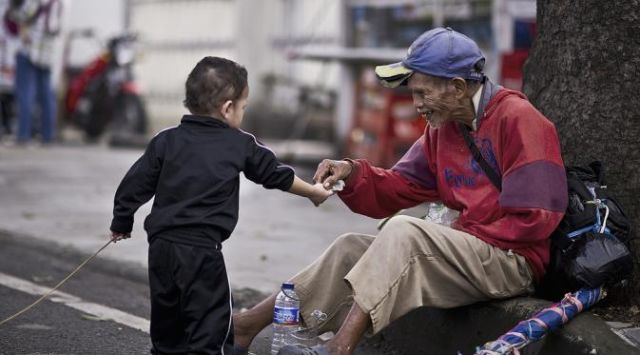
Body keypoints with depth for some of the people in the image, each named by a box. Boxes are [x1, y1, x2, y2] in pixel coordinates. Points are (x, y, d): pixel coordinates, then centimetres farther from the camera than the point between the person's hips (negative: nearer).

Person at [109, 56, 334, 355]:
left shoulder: (166, 141, 7)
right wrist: (312, 192, 30)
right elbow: (276, 174, 14)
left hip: (161, 246, 5)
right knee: (211, 323, -2)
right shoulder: (240, 145, 1)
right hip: (201, 251, -5)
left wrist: (121, 223, 22)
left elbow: (134, 186, 7)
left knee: (167, 323, 18)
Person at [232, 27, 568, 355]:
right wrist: (352, 174, -5)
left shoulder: (518, 120, -13)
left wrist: (462, 233, -12)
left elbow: (531, 219, -17)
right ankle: (247, 326, 2)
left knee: (404, 230, -27)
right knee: (351, 249, 3)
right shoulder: (443, 127, 13)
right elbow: (398, 189, 13)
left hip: (513, 263, -9)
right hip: (468, 252, 9)